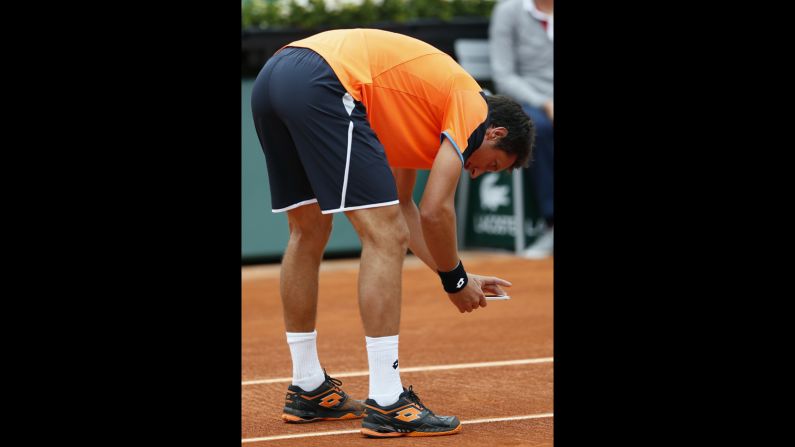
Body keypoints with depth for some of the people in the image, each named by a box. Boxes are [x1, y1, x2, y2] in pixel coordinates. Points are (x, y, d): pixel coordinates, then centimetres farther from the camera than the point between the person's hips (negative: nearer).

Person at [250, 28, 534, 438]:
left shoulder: (424, 102, 32)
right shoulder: (472, 108, 8)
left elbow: (401, 206, 36)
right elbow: (435, 211, 0)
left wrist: (457, 278, 34)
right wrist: (455, 280, 16)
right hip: (324, 83, -10)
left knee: (309, 232, 22)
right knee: (385, 237, -6)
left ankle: (307, 389, 30)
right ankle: (386, 404, -7)